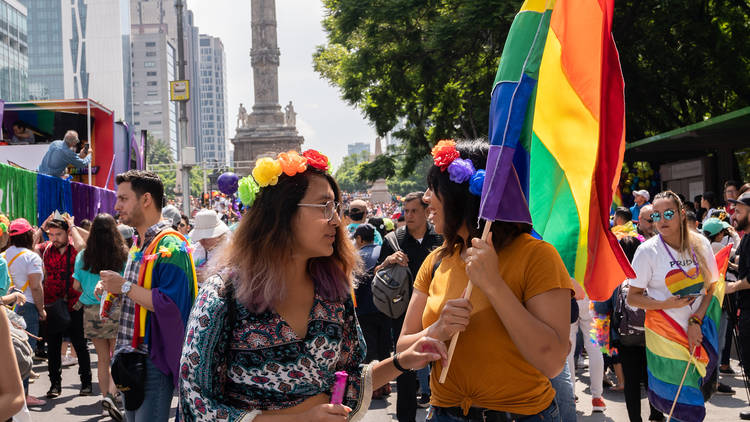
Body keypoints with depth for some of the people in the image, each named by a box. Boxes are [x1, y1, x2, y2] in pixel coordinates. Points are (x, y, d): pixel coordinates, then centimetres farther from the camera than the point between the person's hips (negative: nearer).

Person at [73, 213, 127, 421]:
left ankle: (105, 395, 16)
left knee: (103, 359, 12)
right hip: (117, 310, -2)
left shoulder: (83, 256, -2)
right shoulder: (123, 255, -8)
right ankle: (111, 394, -15)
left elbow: (76, 285, 3)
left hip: (92, 312, 2)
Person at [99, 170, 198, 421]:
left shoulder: (170, 247, -17)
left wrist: (125, 287, -20)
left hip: (154, 360, -10)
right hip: (131, 357, 10)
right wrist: (114, 290, 7)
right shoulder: (140, 245, 15)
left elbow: (170, 305, -26)